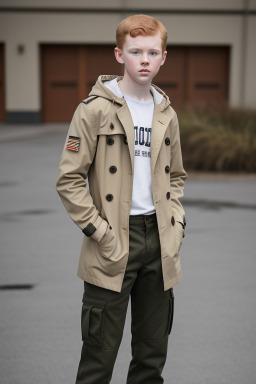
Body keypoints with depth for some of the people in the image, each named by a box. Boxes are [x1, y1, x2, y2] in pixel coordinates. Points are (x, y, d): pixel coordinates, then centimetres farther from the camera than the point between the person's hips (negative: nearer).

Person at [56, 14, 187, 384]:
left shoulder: (166, 114, 9)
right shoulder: (95, 109, -8)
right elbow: (70, 180, -9)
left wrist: (175, 222, 7)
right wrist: (99, 232, -12)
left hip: (159, 242, 5)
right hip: (113, 243, -5)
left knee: (153, 351, 14)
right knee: (100, 352, 2)